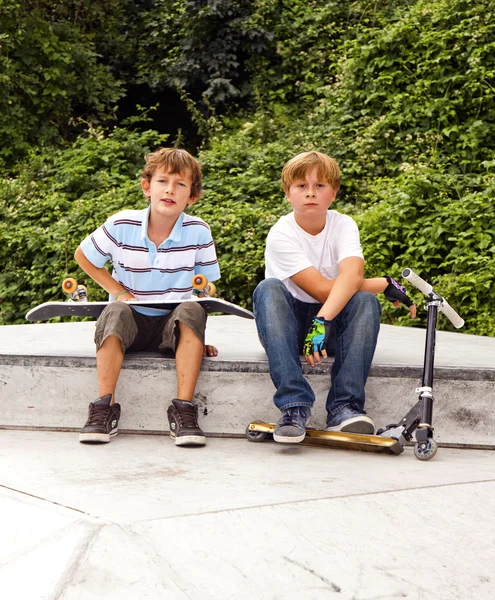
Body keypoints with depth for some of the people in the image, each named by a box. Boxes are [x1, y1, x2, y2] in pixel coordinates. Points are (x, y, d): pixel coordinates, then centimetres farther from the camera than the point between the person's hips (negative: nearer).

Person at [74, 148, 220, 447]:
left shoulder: (198, 231, -6)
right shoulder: (122, 225, -7)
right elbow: (83, 256, 9)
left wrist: (201, 338, -8)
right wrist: (118, 291, -3)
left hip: (173, 325, 0)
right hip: (131, 322, 0)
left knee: (192, 310, -32)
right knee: (116, 311, -33)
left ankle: (184, 409, -33)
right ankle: (104, 407, -30)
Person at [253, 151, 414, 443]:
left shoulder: (344, 226, -6)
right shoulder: (281, 235, -13)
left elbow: (351, 275, -27)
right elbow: (321, 289, -23)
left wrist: (323, 320, -45)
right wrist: (386, 284, -18)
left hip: (333, 321, 2)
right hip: (291, 324, -2)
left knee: (365, 301, -28)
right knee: (269, 288, -32)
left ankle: (345, 407, -34)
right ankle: (294, 404, -42)